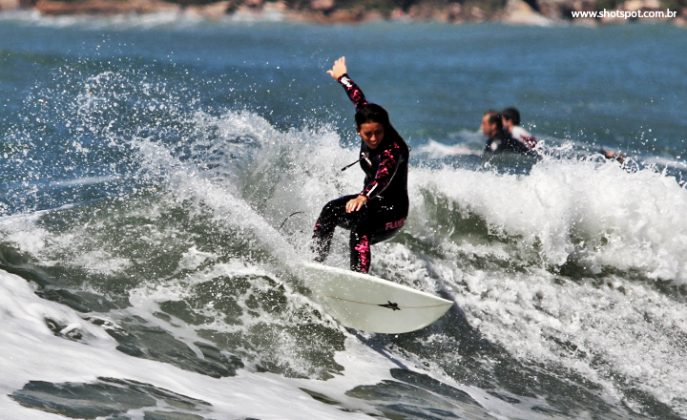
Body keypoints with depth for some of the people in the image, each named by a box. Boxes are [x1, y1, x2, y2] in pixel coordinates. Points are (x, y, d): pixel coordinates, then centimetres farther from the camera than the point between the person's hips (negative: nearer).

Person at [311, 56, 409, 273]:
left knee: (360, 225, -34)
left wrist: (364, 197, -65)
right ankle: (316, 259, -12)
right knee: (331, 210, -12)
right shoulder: (367, 129, -7)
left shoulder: (393, 149, -27)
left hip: (392, 211, -8)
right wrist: (342, 77, 29)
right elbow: (360, 100, 13)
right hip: (370, 200, 8)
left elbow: (383, 177, -46)